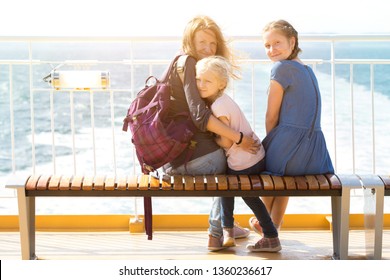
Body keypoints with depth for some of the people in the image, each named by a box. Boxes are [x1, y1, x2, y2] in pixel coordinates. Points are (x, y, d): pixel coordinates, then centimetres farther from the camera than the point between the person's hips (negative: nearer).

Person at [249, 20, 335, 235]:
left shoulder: (282, 68, -8)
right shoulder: (308, 70, 17)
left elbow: (271, 116, -5)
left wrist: (270, 142, 10)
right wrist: (274, 142, 22)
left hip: (289, 142, -7)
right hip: (315, 153, 7)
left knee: (267, 159, 25)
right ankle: (274, 226, 40)